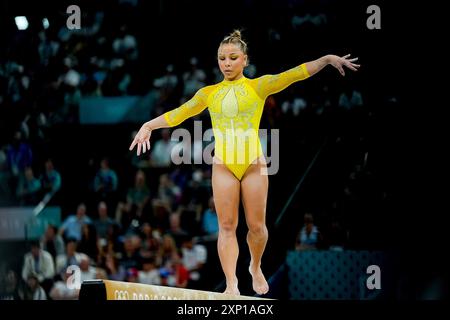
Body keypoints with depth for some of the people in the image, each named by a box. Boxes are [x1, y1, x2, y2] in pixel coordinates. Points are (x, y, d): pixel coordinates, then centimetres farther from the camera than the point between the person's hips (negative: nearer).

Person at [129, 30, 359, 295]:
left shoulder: (258, 86, 3)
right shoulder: (209, 93, 10)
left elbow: (292, 75, -7)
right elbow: (180, 113, 10)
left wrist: (327, 59, -18)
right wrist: (149, 126, 3)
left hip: (253, 163, -1)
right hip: (224, 164, 2)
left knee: (257, 225, 3)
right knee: (227, 226, -2)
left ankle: (256, 268, 29)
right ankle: (231, 283, -3)